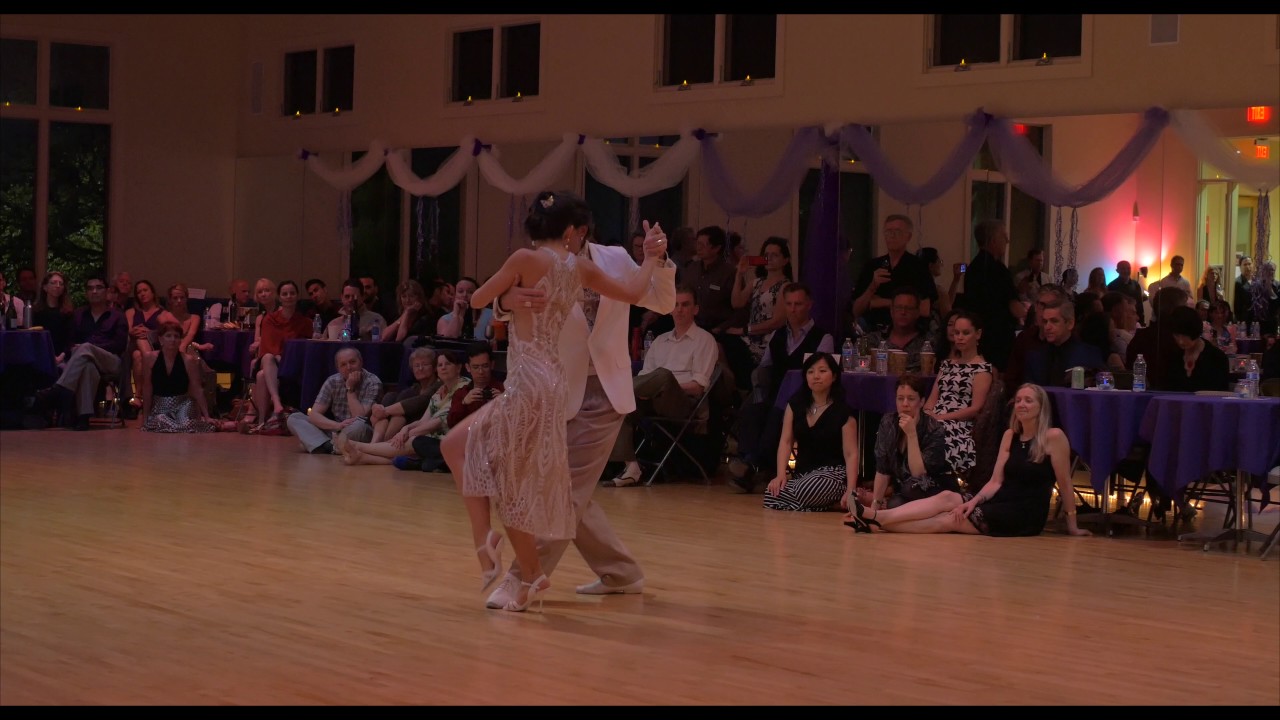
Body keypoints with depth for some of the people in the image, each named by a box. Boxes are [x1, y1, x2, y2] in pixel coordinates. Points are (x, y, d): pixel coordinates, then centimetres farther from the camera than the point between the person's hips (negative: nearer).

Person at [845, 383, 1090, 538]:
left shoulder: (1053, 437, -9)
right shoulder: (1010, 435, 12)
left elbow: (1065, 483, -6)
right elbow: (996, 481, 7)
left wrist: (1072, 525, -4)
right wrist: (973, 502, -10)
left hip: (1025, 517, -6)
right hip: (1000, 502, 6)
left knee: (948, 520, -19)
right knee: (945, 499, -17)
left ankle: (876, 521, -29)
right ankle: (875, 516, -29)